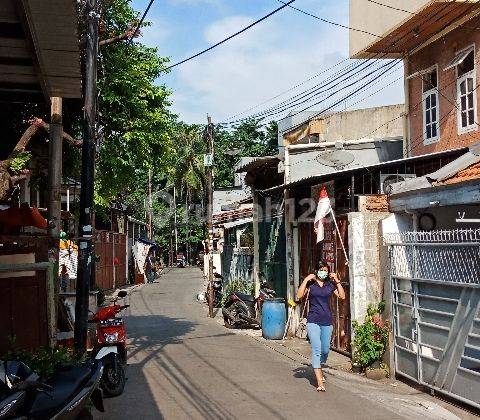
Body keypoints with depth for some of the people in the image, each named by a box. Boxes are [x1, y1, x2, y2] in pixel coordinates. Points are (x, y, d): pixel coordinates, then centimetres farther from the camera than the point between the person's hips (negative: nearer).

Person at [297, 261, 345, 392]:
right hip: (313, 321, -4)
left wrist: (337, 281, -2)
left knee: (325, 350, 12)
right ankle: (319, 382, -14)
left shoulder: (330, 284, 10)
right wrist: (305, 280, -13)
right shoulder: (310, 284, 0)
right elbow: (299, 296, -12)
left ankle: (318, 369, 41)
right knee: (316, 349, -13)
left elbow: (342, 296, 1)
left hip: (327, 322, 4)